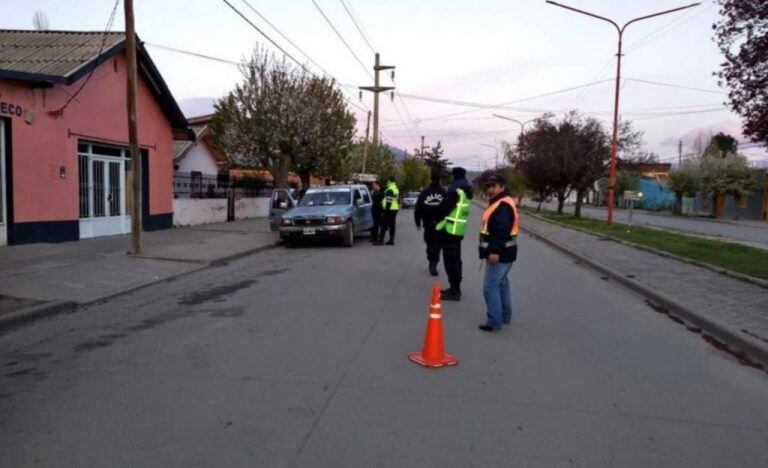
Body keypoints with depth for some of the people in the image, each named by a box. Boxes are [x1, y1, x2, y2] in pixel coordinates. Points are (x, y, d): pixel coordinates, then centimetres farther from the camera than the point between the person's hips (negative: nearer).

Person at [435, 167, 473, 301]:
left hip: (450, 230, -10)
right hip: (458, 231, 10)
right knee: (455, 260, 16)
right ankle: (455, 288, 25)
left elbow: (443, 208, -18)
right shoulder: (465, 192, 15)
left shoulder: (455, 191, -16)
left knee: (450, 261, -6)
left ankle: (454, 291, -3)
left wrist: (437, 218, 1)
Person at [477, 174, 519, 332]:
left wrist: (495, 251, -33)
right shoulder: (499, 203, 16)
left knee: (490, 286, -8)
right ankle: (505, 316, 31)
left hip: (500, 254, -11)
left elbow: (502, 231, -29)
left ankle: (494, 321, -4)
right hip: (503, 252, 11)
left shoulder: (503, 205, -19)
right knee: (501, 284, 20)